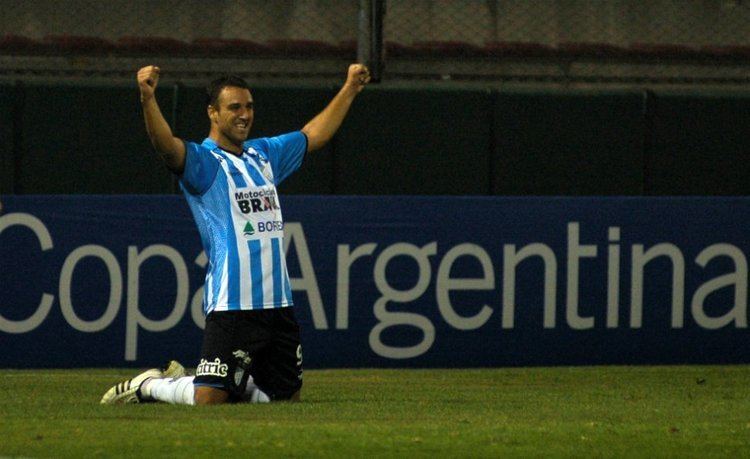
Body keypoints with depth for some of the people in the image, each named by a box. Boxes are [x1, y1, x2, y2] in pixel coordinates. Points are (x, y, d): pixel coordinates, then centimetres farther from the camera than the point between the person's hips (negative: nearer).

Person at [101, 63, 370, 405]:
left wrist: (350, 89, 34)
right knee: (209, 401, -14)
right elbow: (166, 145, -26)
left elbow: (315, 134, 32)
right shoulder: (202, 161, -5)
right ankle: (148, 386, 15)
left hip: (278, 303, 7)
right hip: (232, 305, -7)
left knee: (286, 397, 11)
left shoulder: (263, 155, 17)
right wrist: (147, 98, -43)